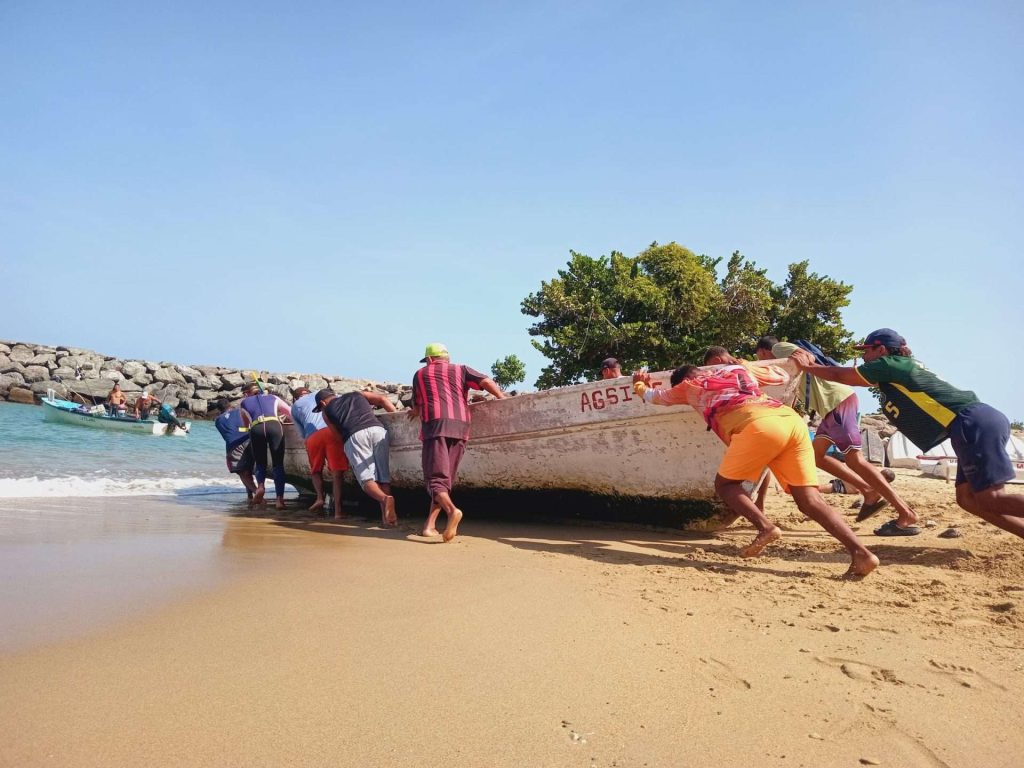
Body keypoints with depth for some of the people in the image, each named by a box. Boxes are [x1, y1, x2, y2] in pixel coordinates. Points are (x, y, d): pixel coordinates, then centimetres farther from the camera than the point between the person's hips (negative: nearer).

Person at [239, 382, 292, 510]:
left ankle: (261, 486, -7)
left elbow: (245, 425, 41)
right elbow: (291, 413, 31)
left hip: (256, 428, 0)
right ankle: (280, 498, -10)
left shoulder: (243, 403, 31)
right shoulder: (273, 398, 32)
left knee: (260, 462, 19)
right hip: (274, 426, 0)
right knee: (278, 464, 1)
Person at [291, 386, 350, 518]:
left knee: (316, 470, 23)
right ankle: (338, 509, -11)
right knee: (336, 472, -2)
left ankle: (320, 497, 3)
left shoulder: (294, 407, 28)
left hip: (313, 436, 0)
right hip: (332, 431, 0)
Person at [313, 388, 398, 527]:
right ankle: (387, 516, -10)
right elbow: (383, 400, 22)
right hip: (378, 430, 3)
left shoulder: (326, 411, 27)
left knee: (366, 478, -4)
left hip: (355, 436, -3)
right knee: (383, 477, 5)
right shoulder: (357, 395, 33)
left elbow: (338, 434, 20)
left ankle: (385, 498, -33)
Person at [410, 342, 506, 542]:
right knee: (445, 478, 10)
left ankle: (452, 510, -36)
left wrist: (416, 412, 55)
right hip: (460, 426, 2)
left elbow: (417, 407, 32)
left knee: (436, 477, -7)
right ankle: (429, 525, 3)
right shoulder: (460, 370, 22)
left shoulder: (420, 374, 22)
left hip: (435, 424, -2)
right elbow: (486, 381, 7)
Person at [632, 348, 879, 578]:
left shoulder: (690, 385, 25)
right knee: (810, 500, 3)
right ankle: (860, 553, -11)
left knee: (725, 484, 11)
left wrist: (641, 385, 62)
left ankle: (765, 527, -10)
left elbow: (656, 396, 41)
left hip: (758, 425, -6)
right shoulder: (740, 370, 36)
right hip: (792, 419, 6)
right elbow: (783, 376, 48)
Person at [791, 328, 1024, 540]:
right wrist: (813, 363, 32)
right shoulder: (905, 366, 24)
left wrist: (806, 366, 19)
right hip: (977, 424, 9)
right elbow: (845, 375, 31)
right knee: (968, 499, 7)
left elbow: (839, 376, 5)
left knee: (990, 500, -14)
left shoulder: (889, 364, -3)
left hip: (974, 425, -9)